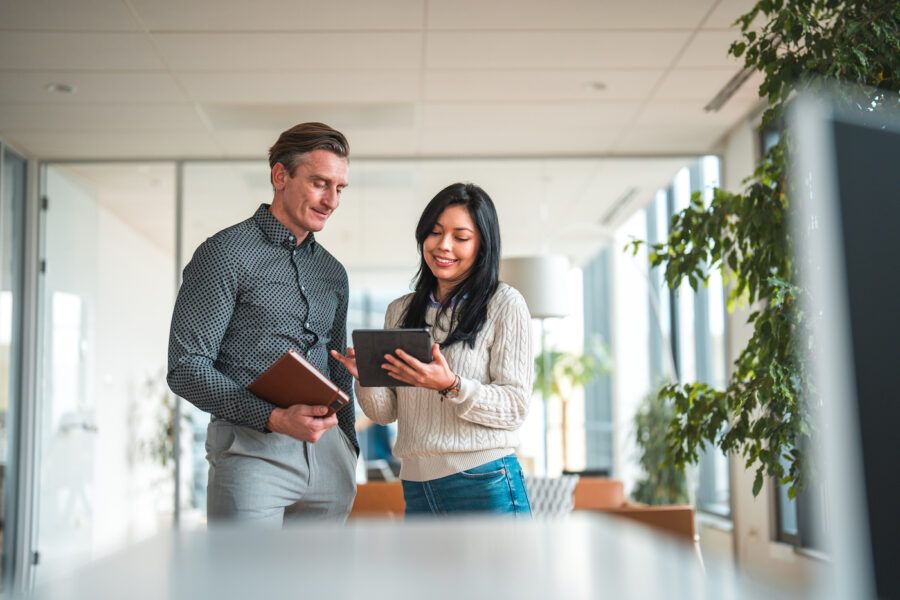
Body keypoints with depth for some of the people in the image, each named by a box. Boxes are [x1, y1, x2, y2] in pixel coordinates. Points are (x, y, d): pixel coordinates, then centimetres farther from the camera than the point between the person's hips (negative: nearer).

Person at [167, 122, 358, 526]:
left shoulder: (332, 271, 16)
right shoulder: (226, 253, -4)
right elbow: (186, 368, -9)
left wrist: (349, 448, 15)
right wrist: (274, 418, -19)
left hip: (328, 453, 6)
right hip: (253, 447, -6)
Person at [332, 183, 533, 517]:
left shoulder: (504, 304, -4)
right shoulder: (400, 311, 11)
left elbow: (516, 407, -9)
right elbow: (386, 413, 10)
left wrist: (451, 386, -23)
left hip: (484, 486, -4)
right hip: (416, 488, 5)